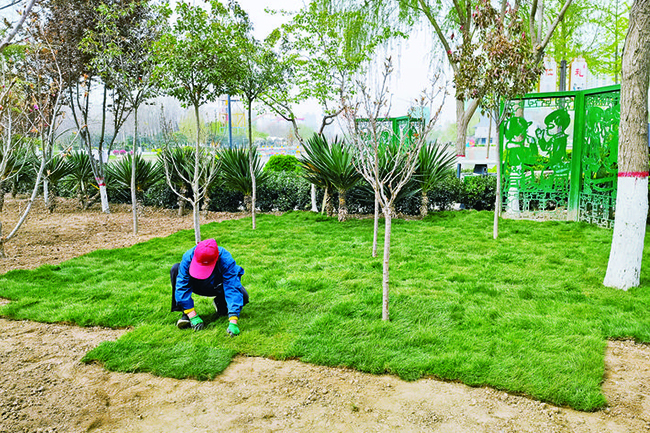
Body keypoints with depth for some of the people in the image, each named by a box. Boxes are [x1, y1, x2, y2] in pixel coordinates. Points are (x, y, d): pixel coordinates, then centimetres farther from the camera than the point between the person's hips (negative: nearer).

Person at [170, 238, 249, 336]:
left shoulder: (226, 261, -38)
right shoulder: (188, 257, -34)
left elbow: (232, 289, -41)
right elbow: (182, 287, -30)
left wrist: (233, 322, -49)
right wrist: (192, 315, -35)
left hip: (218, 287, -1)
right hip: (198, 286, 1)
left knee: (243, 296, -29)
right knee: (175, 269, -25)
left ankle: (220, 302, 7)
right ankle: (186, 314, -19)